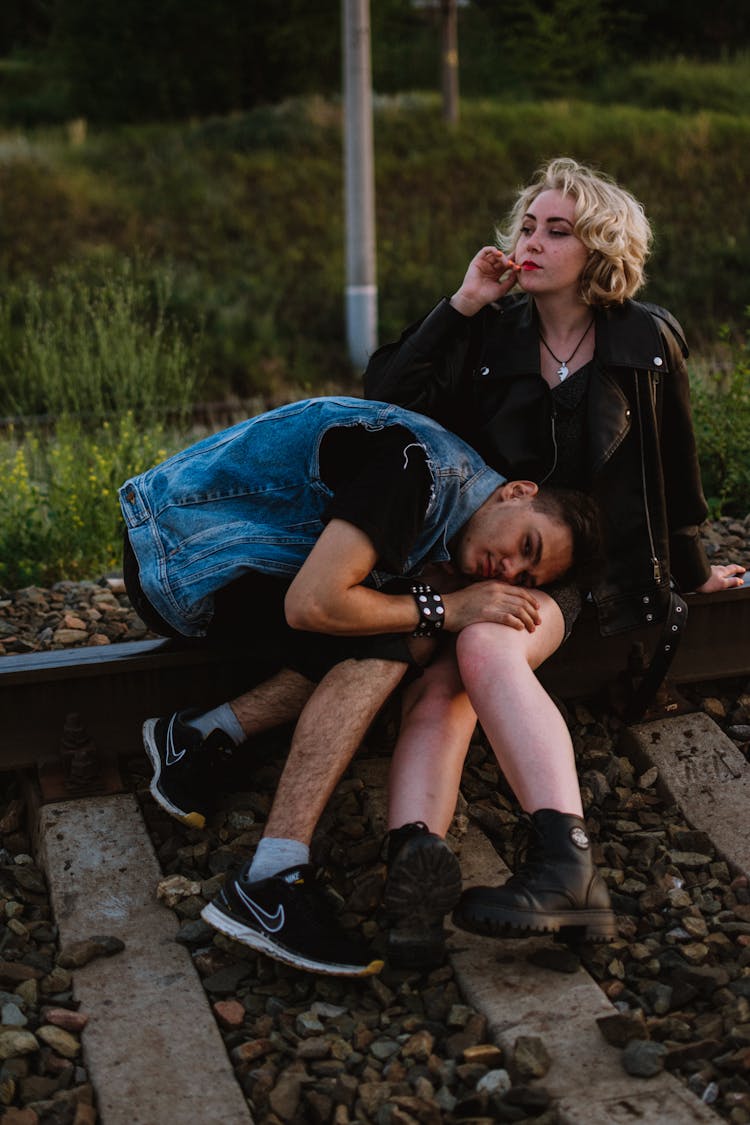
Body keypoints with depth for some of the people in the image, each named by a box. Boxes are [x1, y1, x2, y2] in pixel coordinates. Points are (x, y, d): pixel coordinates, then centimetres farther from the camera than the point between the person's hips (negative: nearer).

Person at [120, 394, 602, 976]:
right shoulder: (420, 467, -22)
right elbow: (313, 604, -29)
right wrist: (441, 610, -18)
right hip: (176, 553, -9)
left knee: (404, 639, 3)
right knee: (381, 647, -21)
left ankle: (199, 736, 3)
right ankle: (270, 883, -27)